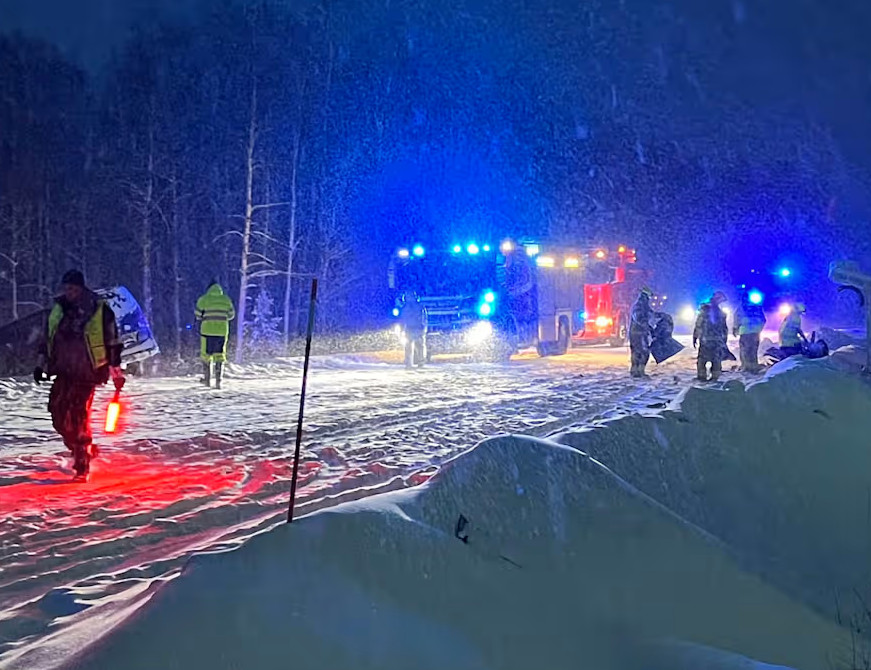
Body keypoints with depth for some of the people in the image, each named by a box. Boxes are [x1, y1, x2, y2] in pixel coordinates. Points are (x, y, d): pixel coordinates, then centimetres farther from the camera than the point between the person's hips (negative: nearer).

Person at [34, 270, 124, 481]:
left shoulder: (100, 311, -5)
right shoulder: (58, 310, 10)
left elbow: (113, 343, -2)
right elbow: (48, 339, 22)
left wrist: (117, 374, -1)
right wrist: (41, 364, 18)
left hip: (87, 374, -5)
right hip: (64, 372, 6)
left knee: (79, 416, -13)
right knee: (58, 412, -2)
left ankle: (82, 465, -6)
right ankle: (80, 448, 22)